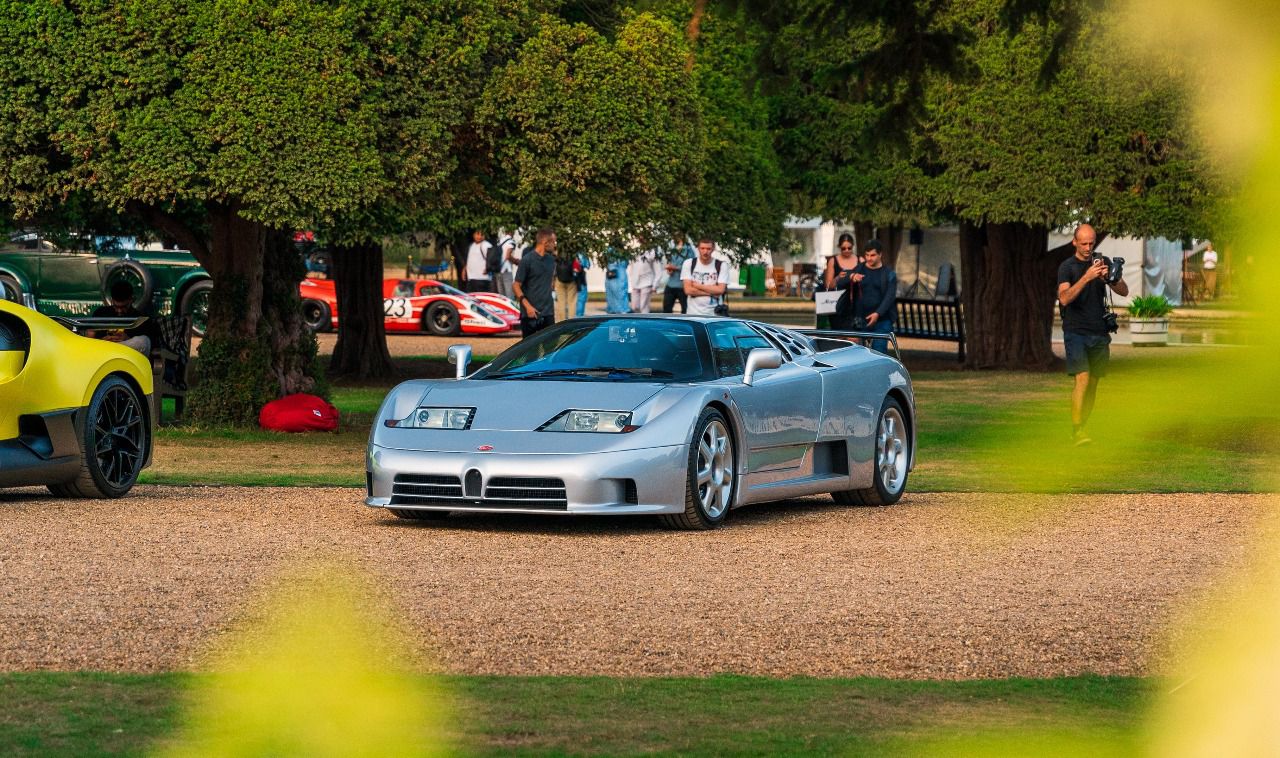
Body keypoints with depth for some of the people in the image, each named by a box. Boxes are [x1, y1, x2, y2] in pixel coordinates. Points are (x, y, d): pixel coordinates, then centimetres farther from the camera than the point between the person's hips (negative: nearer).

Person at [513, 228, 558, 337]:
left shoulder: (551, 259, 9)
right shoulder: (527, 260, -9)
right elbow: (516, 285, -9)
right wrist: (527, 306, -19)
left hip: (548, 312, 5)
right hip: (531, 313, -5)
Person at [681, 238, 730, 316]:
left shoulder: (721, 266, 0)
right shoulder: (689, 264, 1)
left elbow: (720, 290, -11)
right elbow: (688, 290, -8)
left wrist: (698, 286, -9)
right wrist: (711, 292, -11)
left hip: (715, 314, 0)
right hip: (694, 314, 0)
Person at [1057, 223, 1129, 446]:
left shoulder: (1101, 262, 11)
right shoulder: (1067, 267, -1)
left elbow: (1124, 291, 5)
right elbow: (1064, 298, -17)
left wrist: (1112, 278, -16)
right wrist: (1086, 278, -29)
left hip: (1099, 333, 5)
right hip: (1076, 332, -5)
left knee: (1093, 382, 4)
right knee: (1082, 378, -17)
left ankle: (1080, 427, 12)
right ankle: (1077, 430, -19)